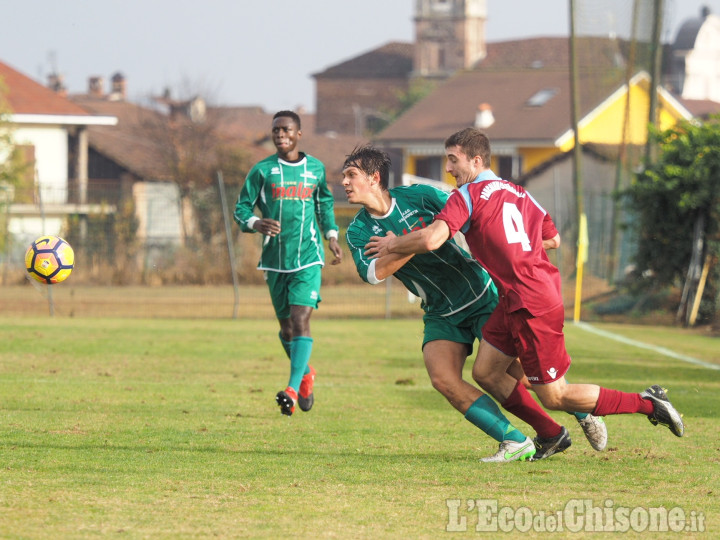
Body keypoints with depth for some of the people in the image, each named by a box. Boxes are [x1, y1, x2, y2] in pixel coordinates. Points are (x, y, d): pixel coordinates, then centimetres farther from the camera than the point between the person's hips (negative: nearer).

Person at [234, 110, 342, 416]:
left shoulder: (316, 169, 6)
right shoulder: (262, 170, 1)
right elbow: (241, 209, 2)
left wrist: (331, 235, 11)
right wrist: (255, 224, -19)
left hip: (308, 257, -1)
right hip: (275, 259, 1)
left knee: (300, 319, -17)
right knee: (286, 325, 10)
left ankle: (293, 390, -24)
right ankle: (305, 373, 37)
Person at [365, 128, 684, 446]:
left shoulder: (467, 195, -11)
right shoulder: (517, 193, 14)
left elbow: (431, 240, -23)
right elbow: (553, 238, 22)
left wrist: (391, 245, -6)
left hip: (532, 306, -9)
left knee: (554, 397, -1)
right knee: (485, 372, 13)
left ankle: (648, 403, 3)